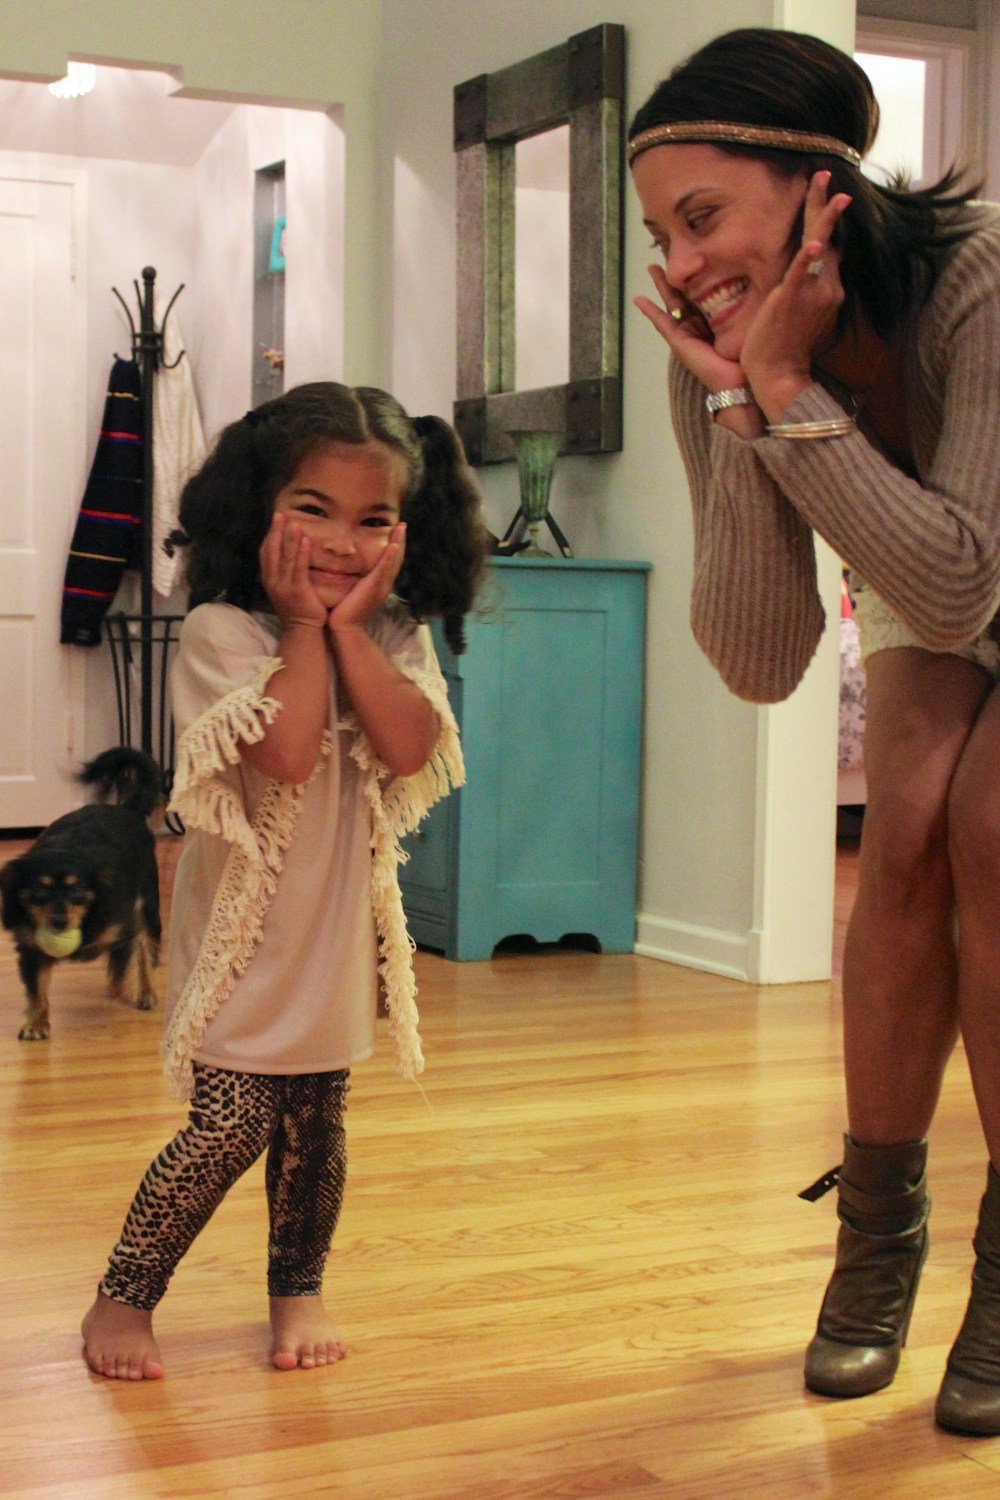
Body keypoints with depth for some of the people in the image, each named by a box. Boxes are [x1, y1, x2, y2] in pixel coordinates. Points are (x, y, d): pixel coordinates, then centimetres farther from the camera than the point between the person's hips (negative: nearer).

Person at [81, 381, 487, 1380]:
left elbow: (410, 748, -17)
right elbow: (286, 751, -27)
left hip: (339, 924, 4)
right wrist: (304, 625, -19)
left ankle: (297, 1290, 33)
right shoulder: (220, 633, -14)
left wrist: (349, 625, -17)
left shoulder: (396, 639, 1)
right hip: (244, 924, -4)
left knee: (315, 1124, 12)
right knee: (231, 1125, -5)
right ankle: (122, 1296, 15)